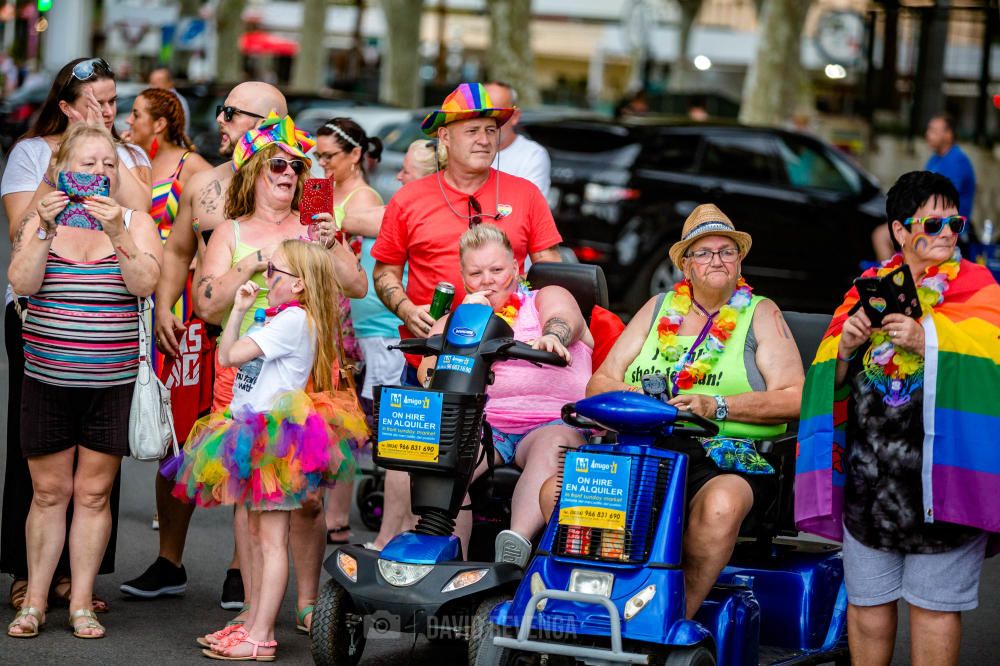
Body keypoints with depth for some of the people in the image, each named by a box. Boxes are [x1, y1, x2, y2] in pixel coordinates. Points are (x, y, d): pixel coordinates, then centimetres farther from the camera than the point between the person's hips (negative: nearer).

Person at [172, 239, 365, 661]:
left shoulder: (294, 320, -14)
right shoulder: (282, 321, 19)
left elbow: (231, 356, -17)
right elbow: (226, 355, 20)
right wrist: (239, 309, 14)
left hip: (274, 438, -11)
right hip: (257, 437, 11)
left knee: (272, 538, -9)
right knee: (257, 533, 14)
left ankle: (261, 638, -9)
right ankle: (254, 623, 20)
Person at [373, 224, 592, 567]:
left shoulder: (548, 298, 16)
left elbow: (565, 320, -10)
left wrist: (551, 337, -36)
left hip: (553, 421, -2)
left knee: (554, 446, -38)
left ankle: (516, 546, -56)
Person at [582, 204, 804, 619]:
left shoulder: (761, 314, 12)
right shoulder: (658, 308, 21)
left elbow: (794, 399, -2)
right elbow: (599, 383, 17)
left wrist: (718, 406, -15)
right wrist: (631, 395, -7)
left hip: (729, 457, -3)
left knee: (721, 504, -40)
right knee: (556, 489, -23)